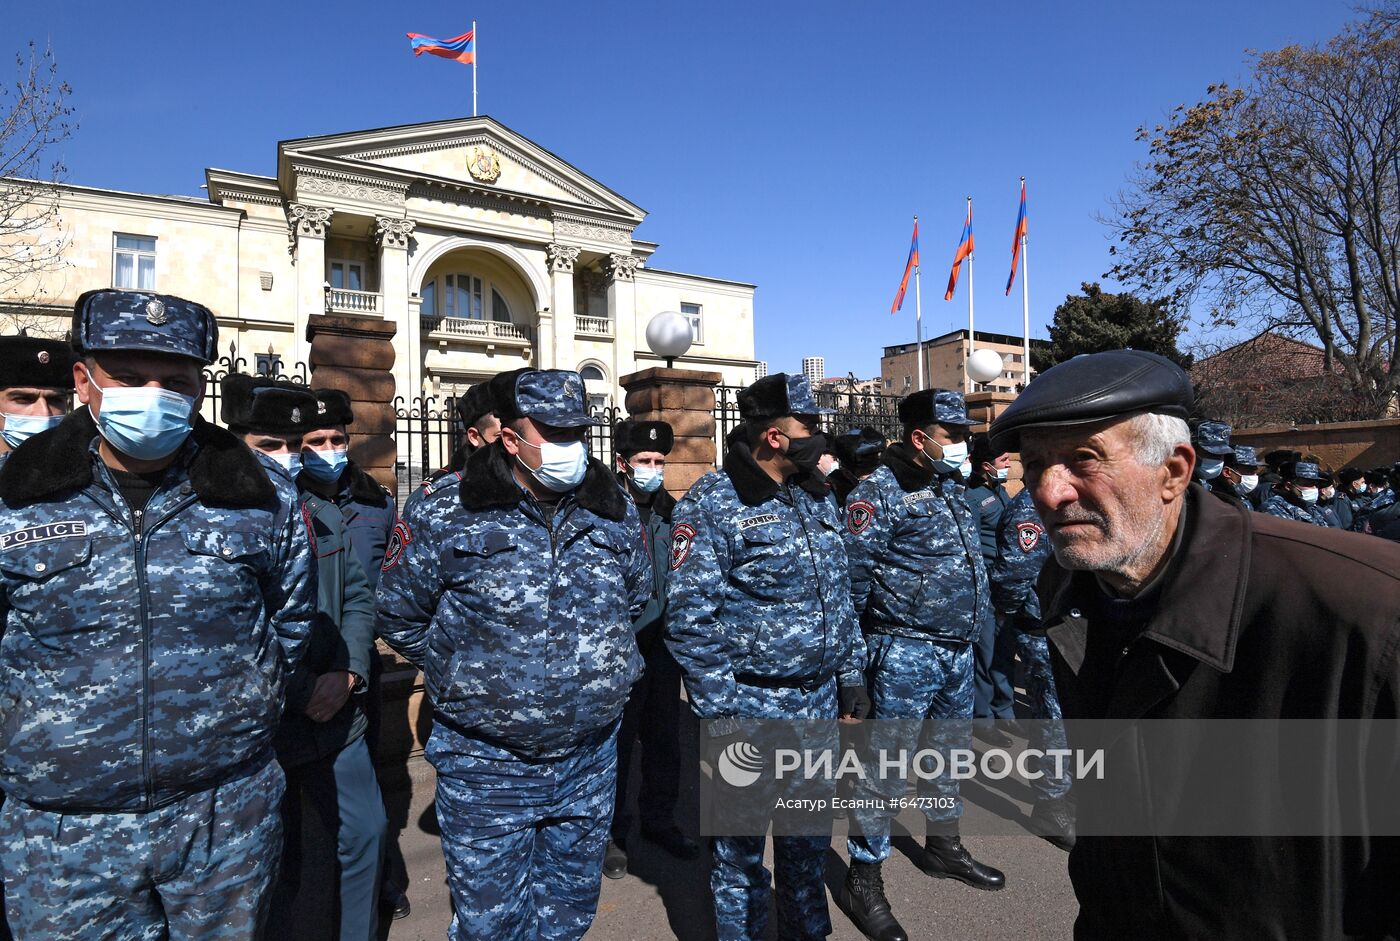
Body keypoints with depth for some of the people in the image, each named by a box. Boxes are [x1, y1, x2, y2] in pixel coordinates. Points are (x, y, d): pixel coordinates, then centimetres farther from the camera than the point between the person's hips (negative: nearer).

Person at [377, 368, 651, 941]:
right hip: (486, 765, -3)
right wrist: (464, 673, -1)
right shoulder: (447, 518, -13)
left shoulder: (615, 513, -2)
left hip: (590, 760, 3)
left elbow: (635, 601, 14)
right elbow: (400, 616, -1)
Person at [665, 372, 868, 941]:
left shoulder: (817, 497, 8)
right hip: (750, 707, -6)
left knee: (809, 834, 22)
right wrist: (722, 712, -17)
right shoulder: (711, 504, -14)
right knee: (742, 843, 12)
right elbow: (689, 617, -17)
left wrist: (851, 674, 11)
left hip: (820, 703, 7)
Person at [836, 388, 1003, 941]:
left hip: (958, 651, 9)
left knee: (949, 751, 22)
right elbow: (853, 569, -18)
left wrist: (975, 628, 20)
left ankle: (943, 847, 42)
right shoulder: (881, 492, -15)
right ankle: (863, 880, 15)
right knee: (886, 764, 0)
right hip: (905, 651, -9)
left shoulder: (951, 489, 13)